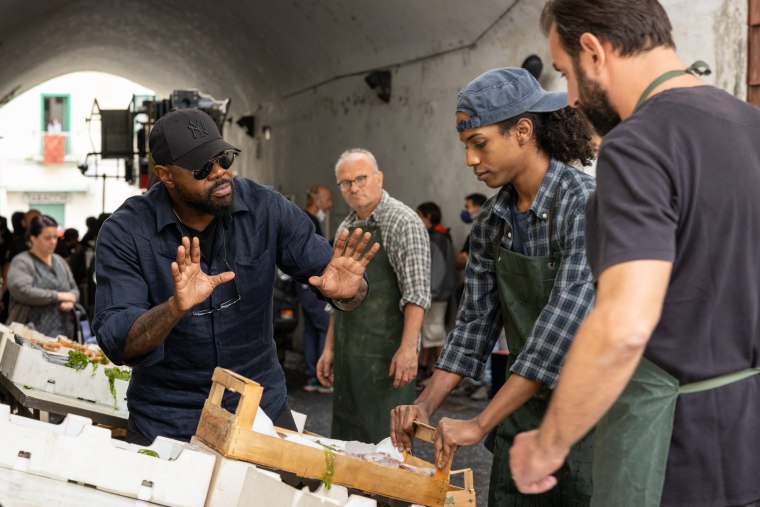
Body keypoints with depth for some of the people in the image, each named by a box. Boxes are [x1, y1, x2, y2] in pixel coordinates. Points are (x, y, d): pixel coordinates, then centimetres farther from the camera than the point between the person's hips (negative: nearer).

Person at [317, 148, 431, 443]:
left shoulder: (402, 222, -9)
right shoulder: (345, 228, 15)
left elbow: (416, 291, -18)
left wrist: (408, 347, -25)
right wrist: (329, 348, 17)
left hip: (386, 354, -7)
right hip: (348, 354, 8)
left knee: (383, 441, -5)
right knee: (346, 440, 11)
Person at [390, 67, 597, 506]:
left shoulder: (585, 203, -18)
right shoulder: (492, 220, 4)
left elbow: (567, 320, -26)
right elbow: (476, 320, 7)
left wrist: (481, 424, -26)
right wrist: (427, 404, -6)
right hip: (522, 411, 6)